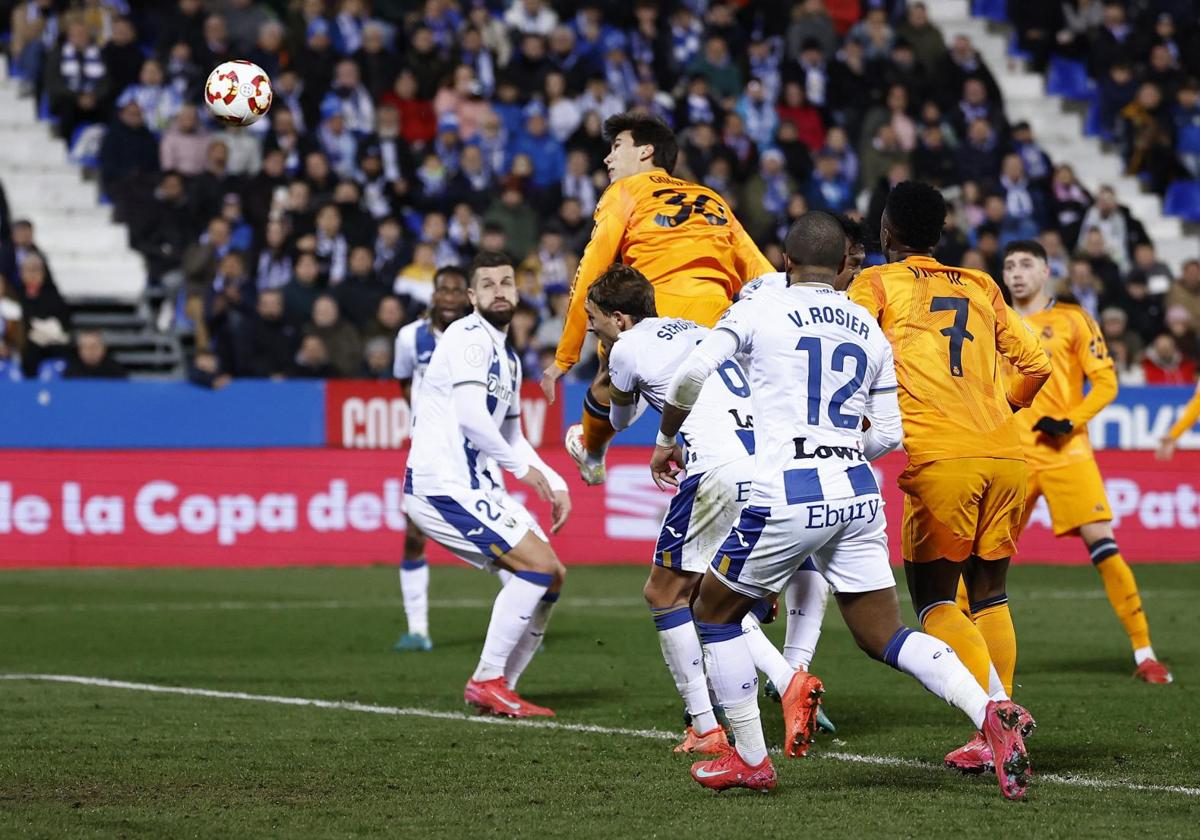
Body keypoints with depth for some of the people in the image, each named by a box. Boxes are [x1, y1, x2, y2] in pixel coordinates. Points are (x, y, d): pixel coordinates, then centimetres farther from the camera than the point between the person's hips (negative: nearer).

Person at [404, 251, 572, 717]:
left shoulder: (507, 359, 20)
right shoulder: (470, 336, -11)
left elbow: (511, 434, 29)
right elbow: (471, 416, -23)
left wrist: (555, 484, 16)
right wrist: (523, 467, -12)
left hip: (474, 485, 10)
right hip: (442, 485, -10)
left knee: (552, 576, 7)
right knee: (537, 566, -16)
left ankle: (498, 687, 11)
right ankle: (487, 681, -9)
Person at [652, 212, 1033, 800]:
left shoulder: (758, 310, 0)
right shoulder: (871, 331, 15)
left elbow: (692, 376, -8)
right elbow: (889, 436, 15)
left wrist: (666, 439, 10)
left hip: (786, 495, -5)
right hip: (857, 493, 5)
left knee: (714, 613, 16)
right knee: (883, 636, 11)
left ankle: (751, 761, 15)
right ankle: (989, 713, -12)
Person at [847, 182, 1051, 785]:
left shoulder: (878, 283, 8)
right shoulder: (980, 286, 21)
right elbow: (1036, 364, 22)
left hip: (940, 458, -4)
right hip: (1006, 453, 4)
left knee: (932, 596, 3)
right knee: (989, 590, 16)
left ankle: (998, 708, -18)